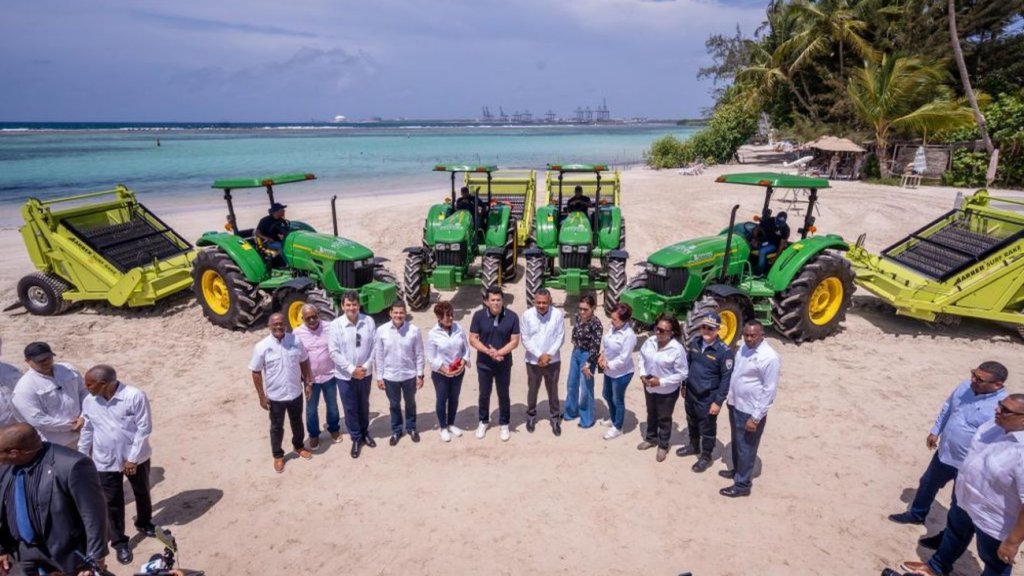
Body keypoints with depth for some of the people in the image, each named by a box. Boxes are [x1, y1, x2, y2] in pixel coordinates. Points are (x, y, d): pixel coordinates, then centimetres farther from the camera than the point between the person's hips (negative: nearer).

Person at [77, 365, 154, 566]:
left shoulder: (135, 396, -22)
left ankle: (144, 524, 44)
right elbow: (87, 431, 8)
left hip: (135, 458, -2)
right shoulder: (89, 402, -6)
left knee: (142, 493, 18)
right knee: (112, 502, 8)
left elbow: (144, 428, -18)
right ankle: (119, 542, 24)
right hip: (105, 461, 3)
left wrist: (133, 458, -16)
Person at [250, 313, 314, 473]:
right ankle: (278, 455, 35)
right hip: (275, 396, -2)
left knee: (297, 422, 22)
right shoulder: (262, 347, -17)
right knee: (277, 427, 15)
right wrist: (262, 396, -9)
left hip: (295, 393, 3)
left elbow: (304, 362, 4)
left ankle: (299, 446, 46)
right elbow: (256, 372, -9)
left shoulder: (295, 341, -9)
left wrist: (308, 383, 4)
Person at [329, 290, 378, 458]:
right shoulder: (335, 325, -14)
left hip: (365, 373, 2)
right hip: (345, 375, -2)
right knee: (350, 408, 11)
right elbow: (334, 352, -14)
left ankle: (365, 433, 41)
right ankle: (356, 438, 29)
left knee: (364, 405, 20)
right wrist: (351, 369, -17)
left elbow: (375, 346, -4)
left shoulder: (369, 321, -8)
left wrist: (366, 366, -13)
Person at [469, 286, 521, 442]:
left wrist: (498, 353, -24)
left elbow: (514, 341, -10)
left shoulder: (512, 316, -13)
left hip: (504, 364, 0)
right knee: (484, 394, 16)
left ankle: (504, 424, 31)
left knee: (503, 395, 13)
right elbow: (473, 339, -10)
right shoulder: (479, 315, -12)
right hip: (484, 364, 1)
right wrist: (488, 351, -24)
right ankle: (483, 421, 37)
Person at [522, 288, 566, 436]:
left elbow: (560, 338, -9)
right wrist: (539, 355, -17)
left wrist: (548, 355, -16)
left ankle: (555, 418, 32)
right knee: (532, 390, 17)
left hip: (553, 361, 0)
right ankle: (531, 416, 38)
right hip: (533, 361, 0)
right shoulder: (527, 315, -12)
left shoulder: (558, 314, -12)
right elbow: (525, 340, -10)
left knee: (553, 391, 14)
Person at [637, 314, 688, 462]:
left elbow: (682, 373, -22)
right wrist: (642, 374, -9)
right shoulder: (650, 342, -10)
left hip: (667, 391, -5)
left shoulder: (677, 349, -27)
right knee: (651, 414, 25)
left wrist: (661, 381, -24)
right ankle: (651, 439, 47)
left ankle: (663, 446, 36)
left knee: (664, 418, 15)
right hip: (649, 387, 5)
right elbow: (642, 358, 6)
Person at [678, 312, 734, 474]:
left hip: (708, 398, -6)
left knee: (707, 428, 11)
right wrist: (684, 386, 14)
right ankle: (693, 446, 47)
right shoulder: (694, 343, -3)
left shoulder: (724, 351, -21)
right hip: (691, 393, 6)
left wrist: (718, 401, -16)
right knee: (692, 422, 25)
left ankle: (706, 456, 30)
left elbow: (726, 378, -17)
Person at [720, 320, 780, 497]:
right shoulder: (743, 347, 1)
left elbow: (770, 391, -21)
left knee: (746, 448, 8)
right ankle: (737, 470, 45)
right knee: (736, 442, 25)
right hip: (735, 405, 8)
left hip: (750, 411, -8)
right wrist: (730, 398, 18)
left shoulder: (769, 358, -24)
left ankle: (742, 485, 23)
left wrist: (756, 417, -19)